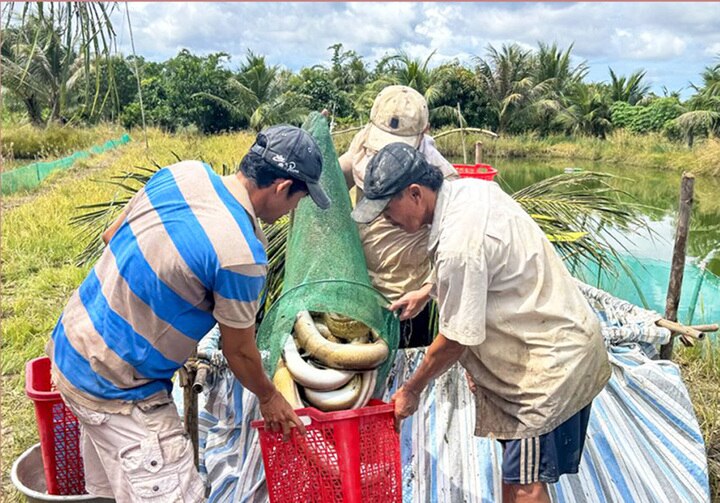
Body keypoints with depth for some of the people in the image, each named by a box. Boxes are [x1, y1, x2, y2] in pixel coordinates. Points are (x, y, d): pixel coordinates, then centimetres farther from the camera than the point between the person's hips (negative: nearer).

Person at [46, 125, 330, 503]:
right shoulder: (241, 255, -27)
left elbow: (112, 237, 7)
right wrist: (268, 396, 8)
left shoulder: (184, 172, -6)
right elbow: (238, 351, -12)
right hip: (115, 389, -9)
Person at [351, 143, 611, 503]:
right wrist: (427, 292, 18)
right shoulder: (471, 189, -1)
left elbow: (456, 339, -17)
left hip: (555, 360, -10)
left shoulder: (459, 244, -29)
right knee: (514, 466, 20)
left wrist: (411, 391, -3)